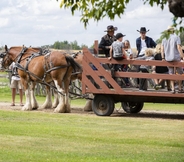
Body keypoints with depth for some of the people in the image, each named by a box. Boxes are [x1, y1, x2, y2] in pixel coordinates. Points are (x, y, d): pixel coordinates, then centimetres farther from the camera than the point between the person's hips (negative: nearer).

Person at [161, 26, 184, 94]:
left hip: (168, 58, 4)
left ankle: (173, 89, 0)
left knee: (171, 73, 7)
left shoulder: (164, 39, 7)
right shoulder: (176, 37, -7)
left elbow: (162, 49, 6)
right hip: (176, 58, -4)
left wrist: (163, 58, 12)